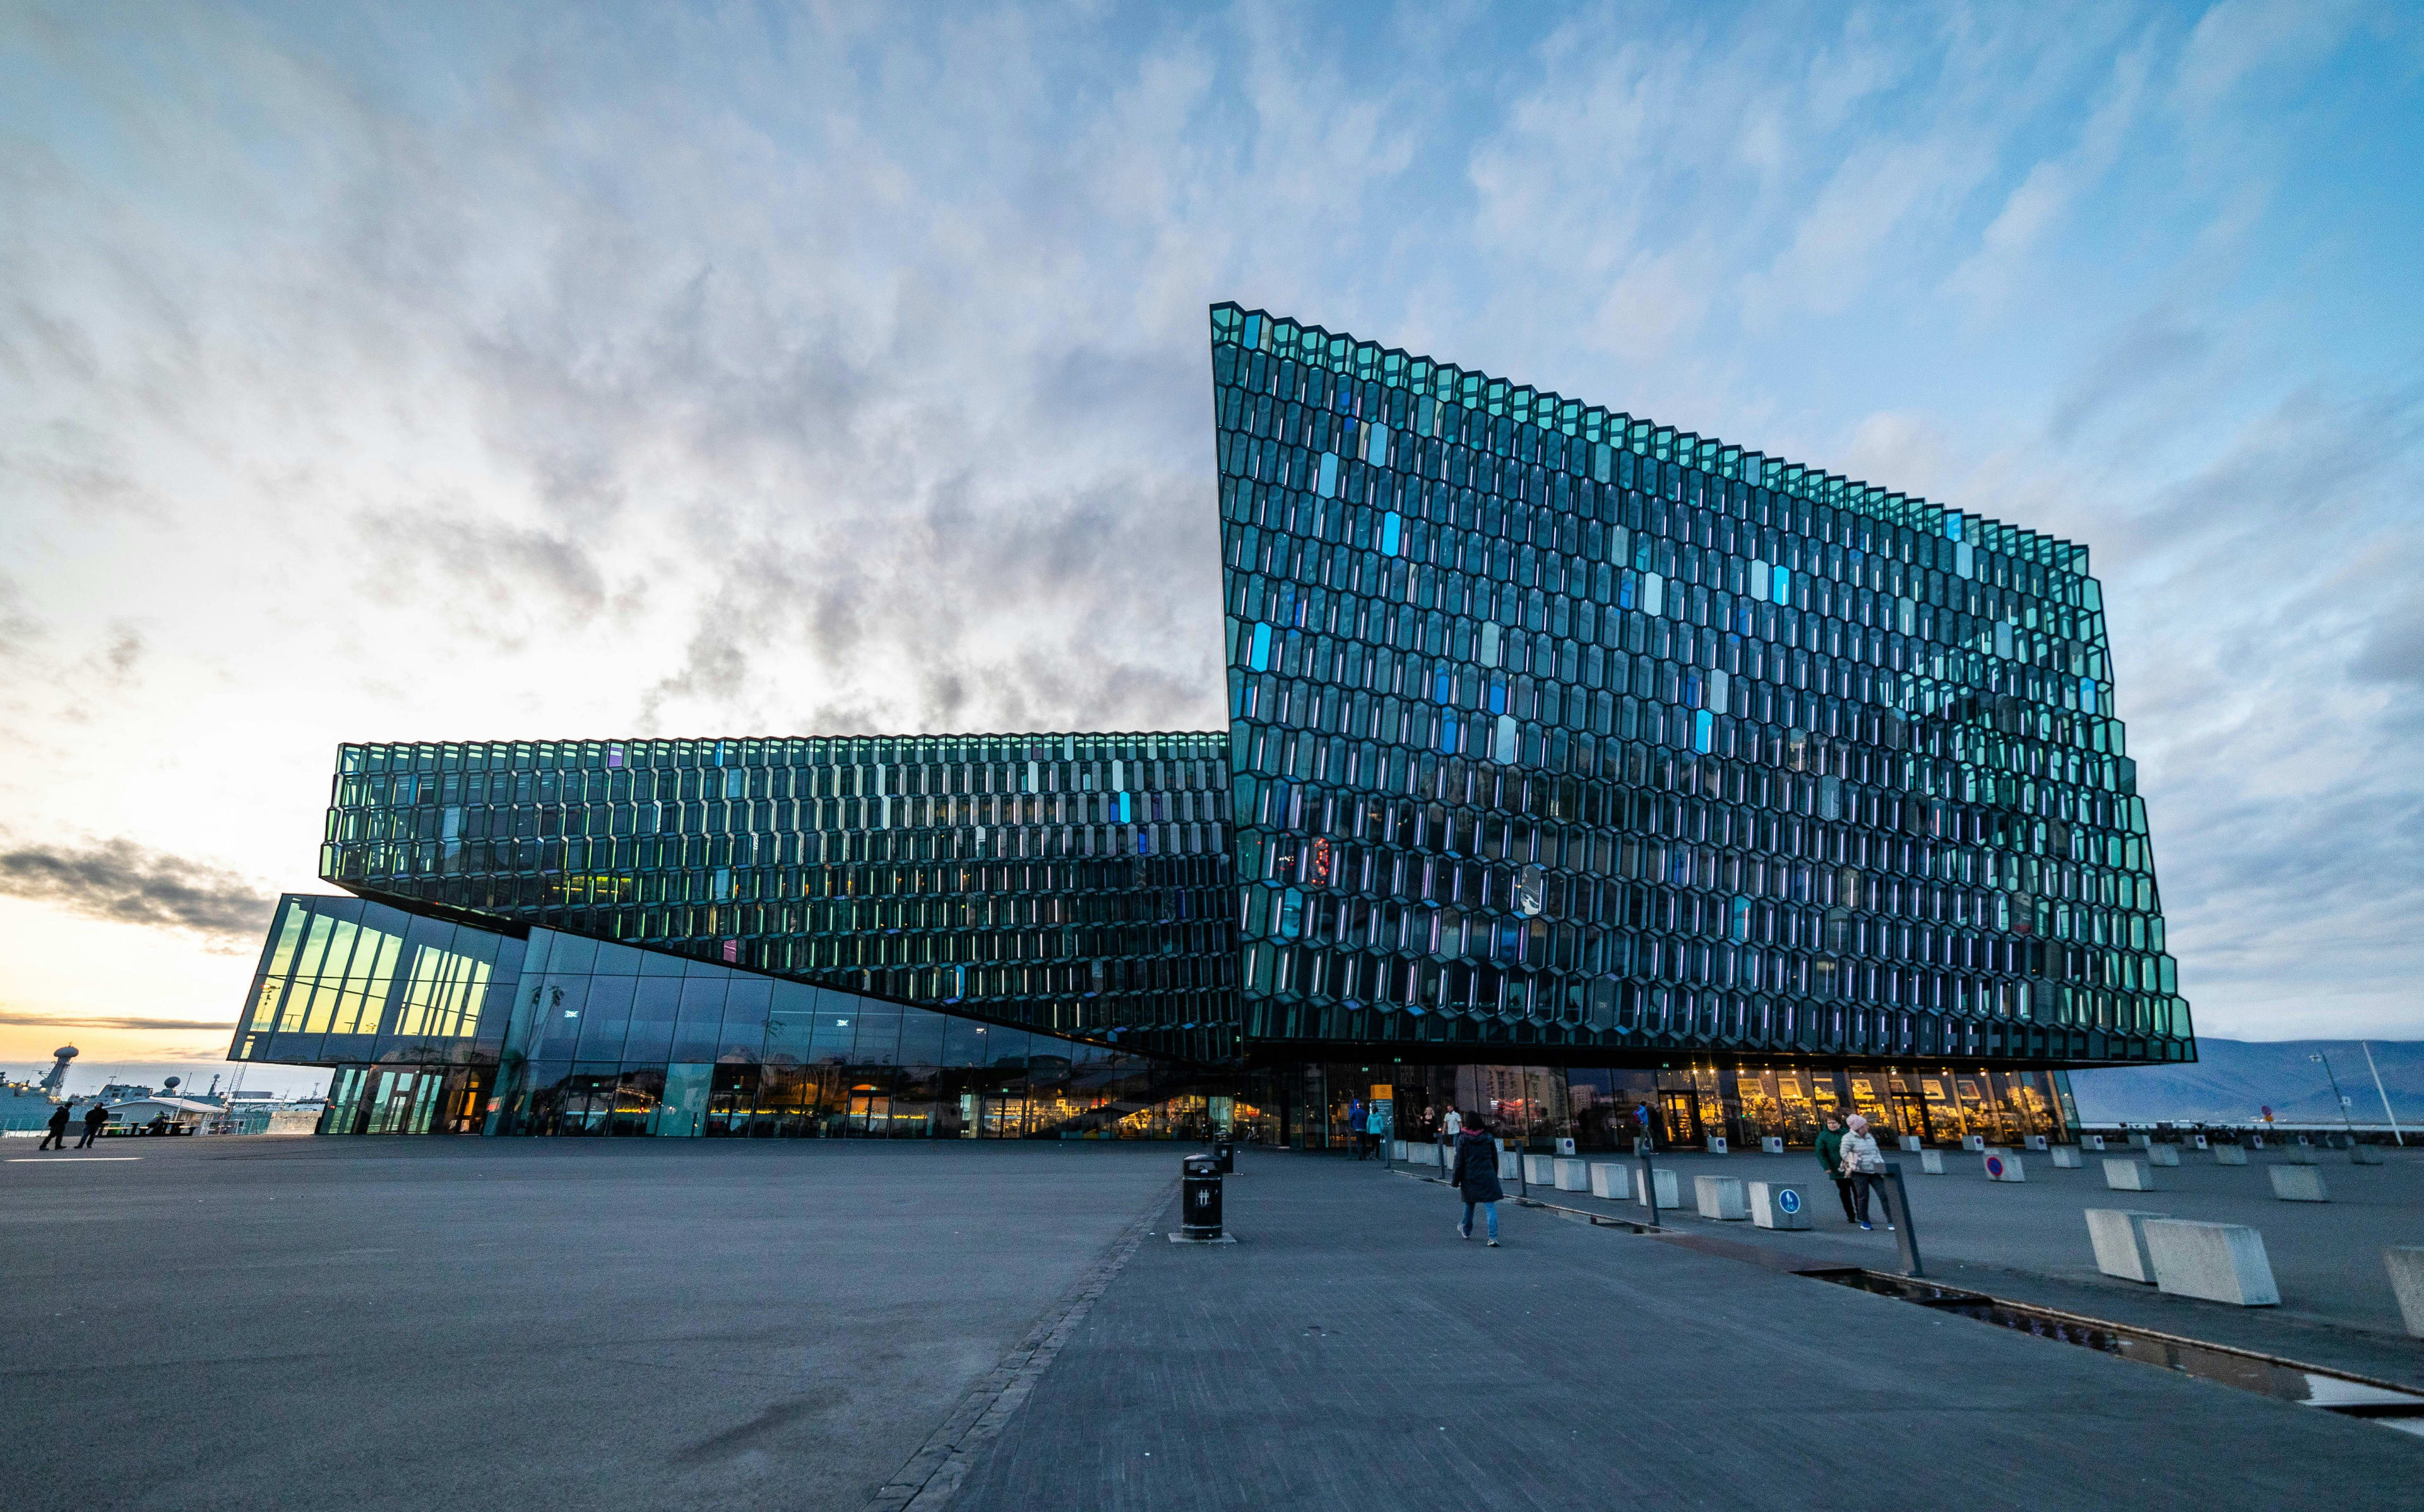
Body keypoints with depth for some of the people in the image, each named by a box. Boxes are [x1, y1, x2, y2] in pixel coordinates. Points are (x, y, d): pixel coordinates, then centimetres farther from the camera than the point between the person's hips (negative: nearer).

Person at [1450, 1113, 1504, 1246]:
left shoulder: (1463, 1138, -6)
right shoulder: (1488, 1137, 2)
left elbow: (1459, 1162, -6)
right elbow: (1495, 1159, 9)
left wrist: (1455, 1180, 1)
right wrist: (1494, 1176, 22)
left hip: (1470, 1178, 0)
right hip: (1488, 1177, 1)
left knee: (1469, 1204, 19)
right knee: (1490, 1206, -1)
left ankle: (1466, 1230, 37)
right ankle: (1493, 1237, -11)